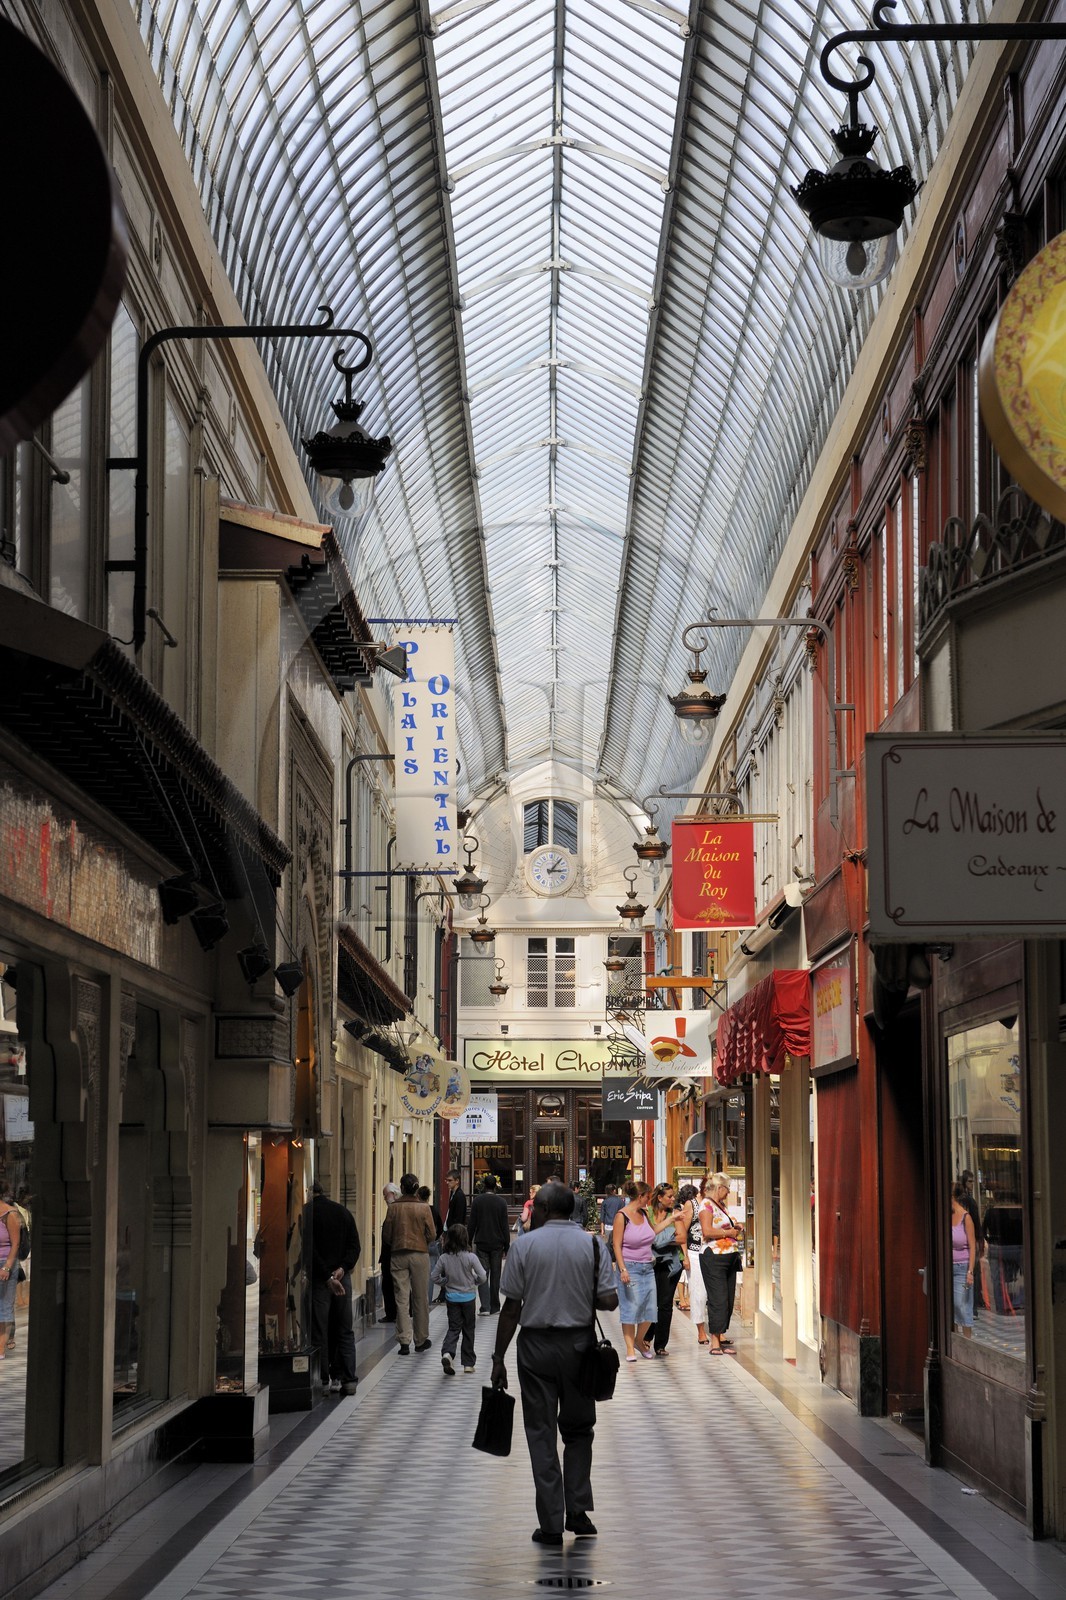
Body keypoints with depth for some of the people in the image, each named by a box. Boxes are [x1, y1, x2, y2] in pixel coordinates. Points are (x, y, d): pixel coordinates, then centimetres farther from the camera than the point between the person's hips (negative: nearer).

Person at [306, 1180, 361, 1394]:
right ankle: (347, 1379, 6)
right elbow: (355, 1245, 4)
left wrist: (327, 1277, -18)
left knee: (319, 1332, 0)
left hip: (318, 1279, -5)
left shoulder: (307, 1213, -8)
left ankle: (323, 1381, -1)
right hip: (343, 1278, 5)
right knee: (344, 1331, 10)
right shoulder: (343, 1211, 10)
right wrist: (342, 1268, -6)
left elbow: (310, 1250, -17)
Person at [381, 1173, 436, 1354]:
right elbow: (431, 1235, -6)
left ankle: (404, 1341, -4)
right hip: (420, 1254, 0)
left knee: (401, 1298, 2)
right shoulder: (423, 1208, -7)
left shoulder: (394, 1207, -5)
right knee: (421, 1298, 11)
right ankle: (421, 1340, 19)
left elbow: (386, 1235, -1)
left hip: (398, 1256, 0)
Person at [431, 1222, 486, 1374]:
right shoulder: (470, 1257, -17)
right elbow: (482, 1276, -15)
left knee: (453, 1328, 8)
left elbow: (434, 1276, -2)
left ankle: (447, 1353, -20)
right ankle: (468, 1363, 16)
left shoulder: (444, 1258, -8)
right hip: (468, 1297, -2)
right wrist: (475, 1282, 6)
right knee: (468, 1330, 11)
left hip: (451, 1297, 2)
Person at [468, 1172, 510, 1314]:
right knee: (495, 1275, 11)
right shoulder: (501, 1201, -4)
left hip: (481, 1243, -1)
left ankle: (485, 1307, -13)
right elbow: (505, 1225, -2)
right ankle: (494, 1306, 16)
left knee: (483, 1275, -1)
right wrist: (507, 1246, 3)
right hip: (497, 1244, 1)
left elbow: (472, 1223, -2)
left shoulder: (477, 1200, -4)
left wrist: (470, 1241, 6)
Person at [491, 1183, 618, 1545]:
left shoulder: (524, 1245, -6)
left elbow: (511, 1308, -6)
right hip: (579, 1344, 2)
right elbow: (609, 1301, -5)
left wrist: (499, 1357, 0)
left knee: (541, 1434, 5)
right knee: (578, 1430, 17)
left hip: (536, 1345, -2)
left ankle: (551, 1525, 4)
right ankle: (578, 1511, 9)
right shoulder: (592, 1244, -1)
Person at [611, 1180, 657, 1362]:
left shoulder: (643, 1213, 10)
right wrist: (622, 1269, -19)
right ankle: (630, 1348, 4)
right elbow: (617, 1245, -12)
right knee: (630, 1307, -4)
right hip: (630, 1268, -7)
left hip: (647, 1267, 7)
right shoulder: (622, 1216, -10)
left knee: (649, 1309, 4)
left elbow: (652, 1231, 30)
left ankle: (639, 1341, 25)